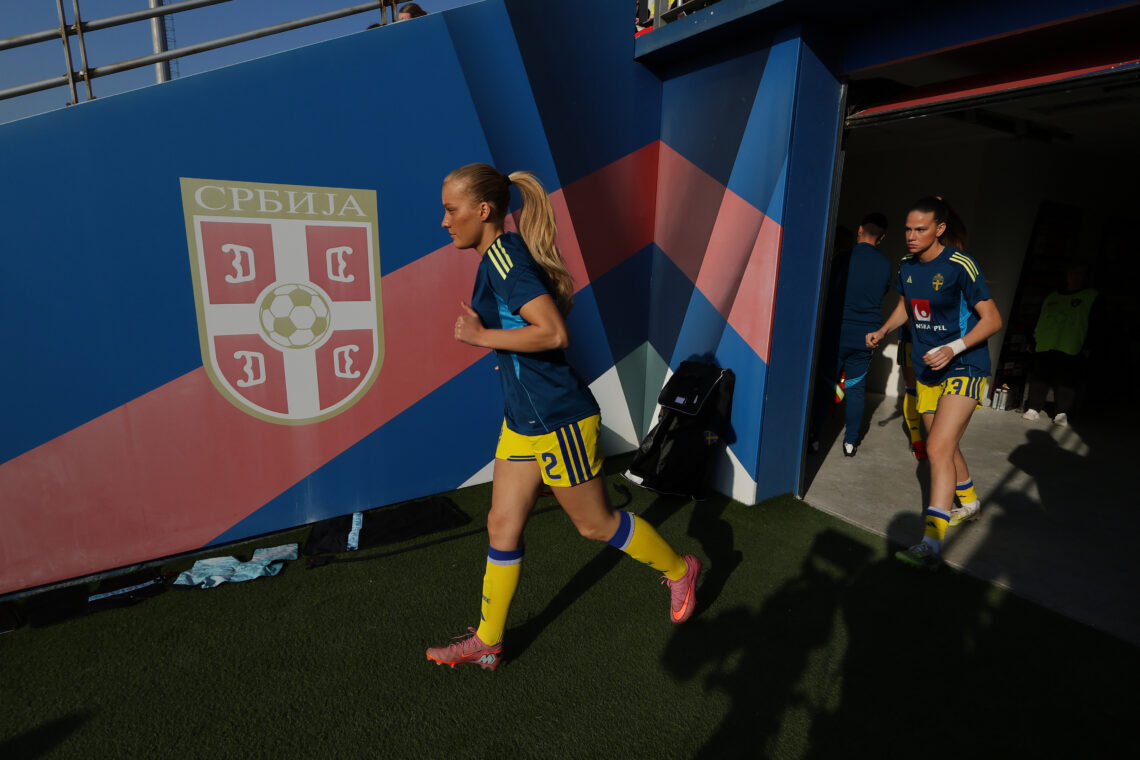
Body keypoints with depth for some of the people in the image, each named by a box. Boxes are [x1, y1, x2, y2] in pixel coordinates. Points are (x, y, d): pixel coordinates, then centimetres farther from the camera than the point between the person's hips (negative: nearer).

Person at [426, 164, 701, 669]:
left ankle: (680, 570, 36)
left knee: (595, 523, 10)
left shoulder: (504, 253, -20)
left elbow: (555, 333, -28)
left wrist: (482, 336, -22)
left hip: (557, 419, -9)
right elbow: (557, 295, 22)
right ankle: (486, 642, 32)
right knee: (502, 528, 15)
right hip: (522, 420, 10)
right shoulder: (498, 256, 9)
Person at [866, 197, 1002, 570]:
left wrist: (953, 349, -27)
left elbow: (993, 319, -15)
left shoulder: (961, 266, -17)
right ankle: (970, 503, 46)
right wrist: (883, 331, 4)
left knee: (938, 448, -19)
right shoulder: (907, 266, 4)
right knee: (944, 446, 20)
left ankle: (930, 545, -18)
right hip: (928, 371, 8)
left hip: (964, 366, -7)